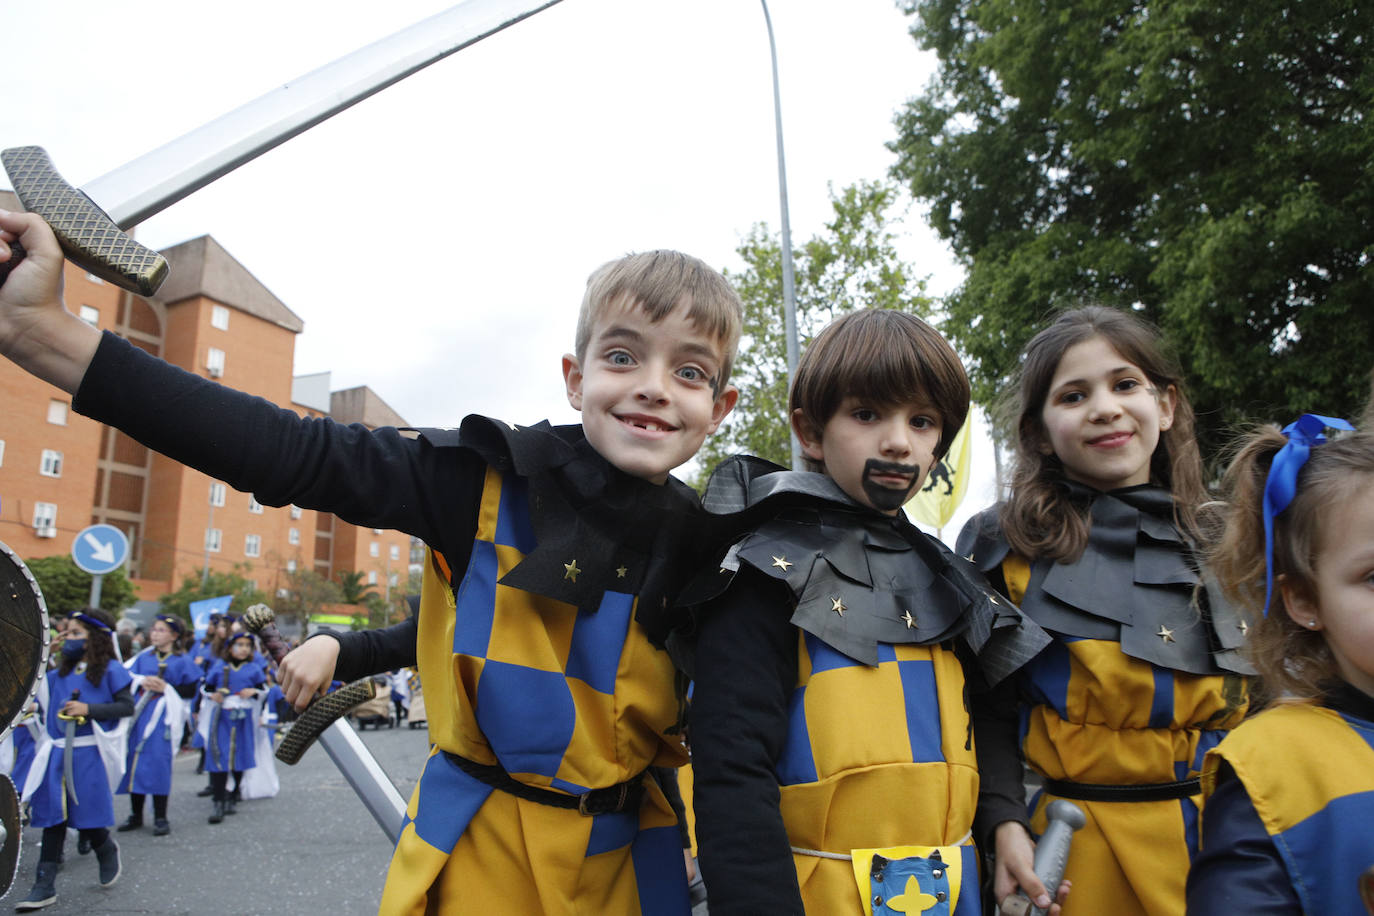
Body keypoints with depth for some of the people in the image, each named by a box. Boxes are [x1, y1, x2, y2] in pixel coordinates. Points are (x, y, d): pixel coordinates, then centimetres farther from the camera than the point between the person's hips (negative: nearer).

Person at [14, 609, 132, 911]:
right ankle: (45, 886, 15)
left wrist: (89, 709, -18)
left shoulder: (109, 670, -6)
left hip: (88, 755, -5)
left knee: (88, 820, 1)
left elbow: (127, 706, -9)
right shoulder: (60, 672, 10)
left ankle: (107, 850, 33)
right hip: (56, 753, 5)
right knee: (52, 818, 8)